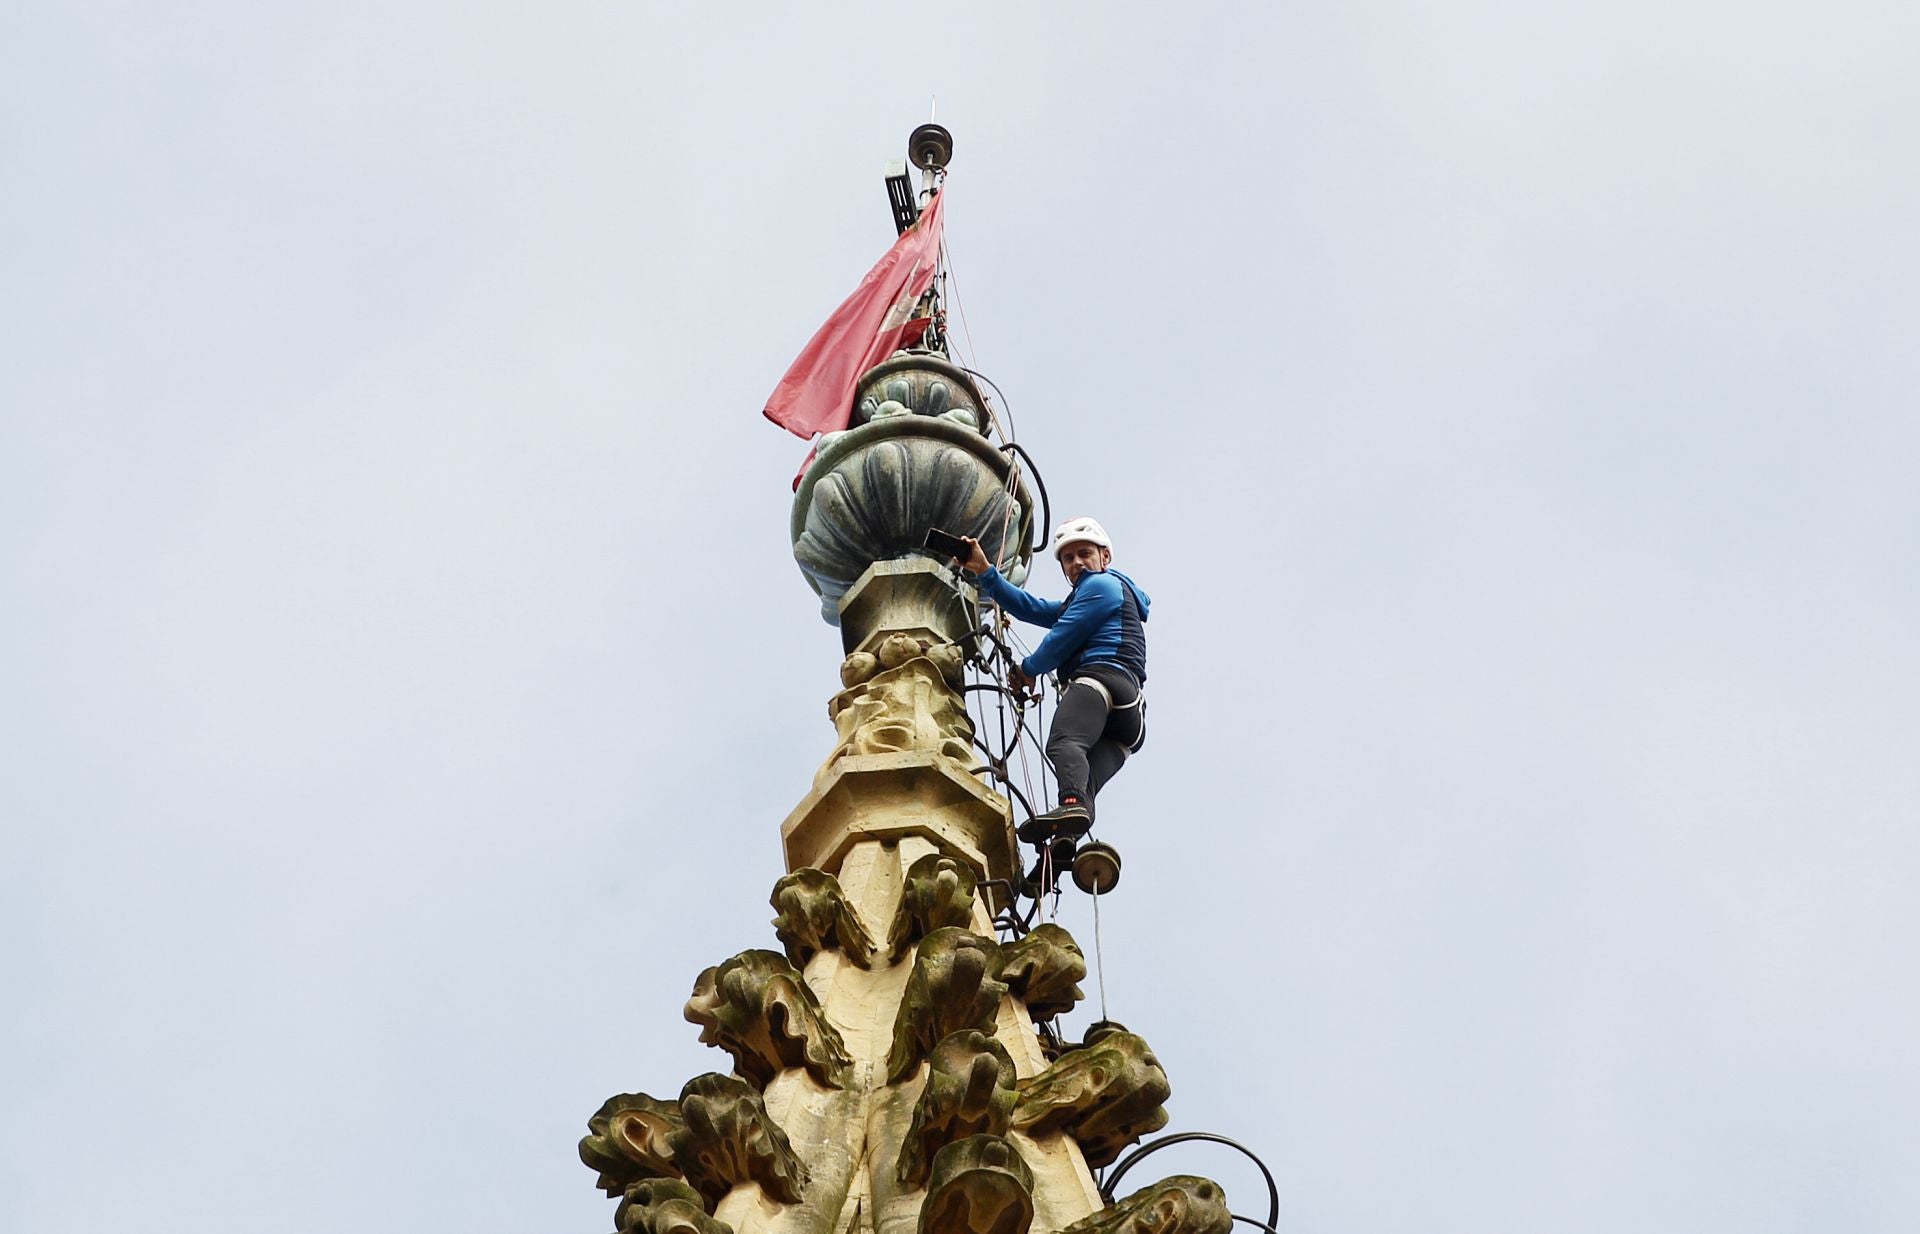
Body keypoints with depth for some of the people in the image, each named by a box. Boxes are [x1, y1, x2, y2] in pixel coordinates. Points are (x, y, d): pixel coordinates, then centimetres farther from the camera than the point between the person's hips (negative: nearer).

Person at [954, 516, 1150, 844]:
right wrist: (984, 572, 26)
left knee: (1063, 743, -35)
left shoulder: (1102, 584, 15)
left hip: (1100, 676, -9)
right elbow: (1031, 608, 32)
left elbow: (1063, 637, 5)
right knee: (1086, 783, -20)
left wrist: (1028, 669, 19)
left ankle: (1072, 804, -62)